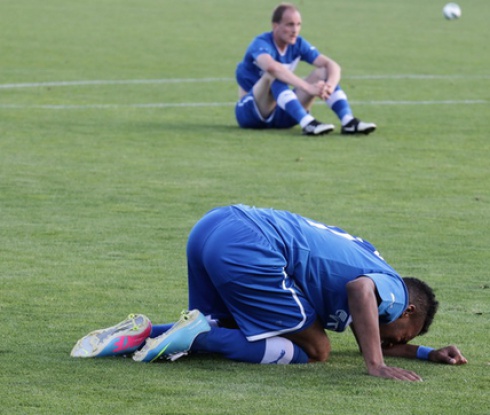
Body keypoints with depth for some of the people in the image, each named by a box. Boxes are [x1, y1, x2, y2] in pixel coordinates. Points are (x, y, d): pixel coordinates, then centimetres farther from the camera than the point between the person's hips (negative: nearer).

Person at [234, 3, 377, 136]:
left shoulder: (298, 44, 1)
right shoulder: (261, 44, -19)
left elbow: (332, 65, -10)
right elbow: (271, 67, -43)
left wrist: (330, 85, -34)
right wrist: (309, 88, -49)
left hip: (280, 115, 6)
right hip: (250, 112, -6)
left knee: (324, 72, -10)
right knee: (275, 75, -35)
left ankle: (348, 121, -30)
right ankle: (308, 123, -50)